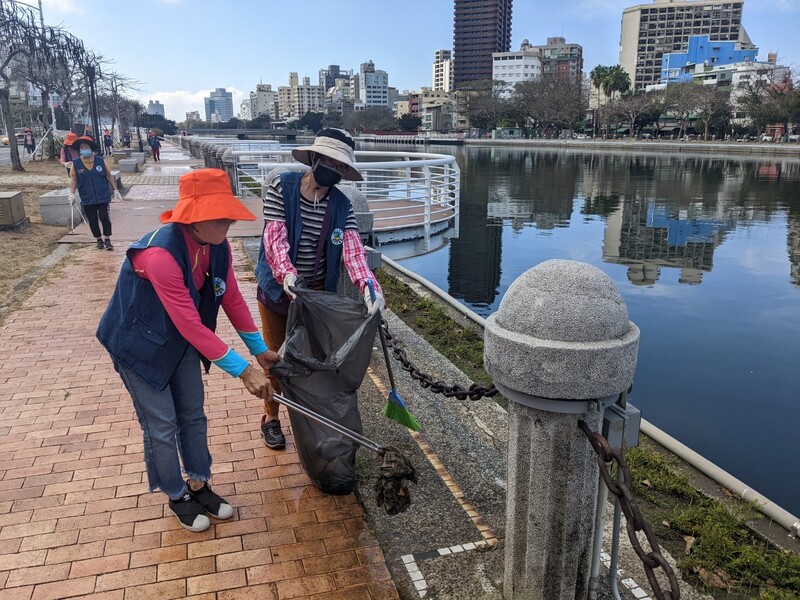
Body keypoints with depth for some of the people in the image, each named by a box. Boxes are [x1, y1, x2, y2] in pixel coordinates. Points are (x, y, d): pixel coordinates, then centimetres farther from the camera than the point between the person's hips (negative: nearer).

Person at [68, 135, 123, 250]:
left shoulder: (100, 161, 0)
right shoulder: (75, 164, -1)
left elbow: (109, 176, 7)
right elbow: (73, 180, -2)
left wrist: (115, 190, 6)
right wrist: (72, 193, -14)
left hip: (103, 196, -1)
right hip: (87, 199, 1)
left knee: (105, 218, -3)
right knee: (92, 220, 8)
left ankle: (107, 240, 9)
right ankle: (99, 240, 22)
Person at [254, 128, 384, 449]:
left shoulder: (341, 205, -7)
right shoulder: (281, 187, -16)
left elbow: (352, 247, -21)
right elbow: (275, 237, -25)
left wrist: (368, 285, -40)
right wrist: (286, 273, -44)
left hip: (317, 290, 3)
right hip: (277, 288, -2)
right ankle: (271, 417, 33)